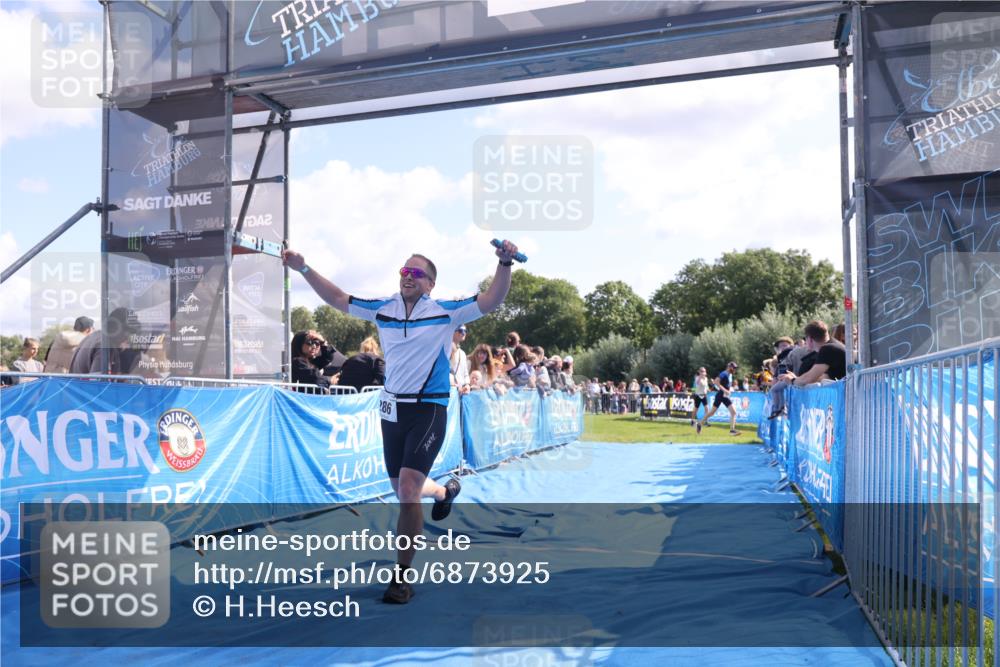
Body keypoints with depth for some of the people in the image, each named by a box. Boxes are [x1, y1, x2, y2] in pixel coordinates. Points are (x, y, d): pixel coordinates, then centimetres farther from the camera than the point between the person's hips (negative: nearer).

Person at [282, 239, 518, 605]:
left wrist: (505, 263, -27)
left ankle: (403, 575, -3)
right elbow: (338, 299, 14)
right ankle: (444, 491, 52)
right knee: (405, 492, 15)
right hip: (392, 408, 5)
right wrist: (304, 269, 8)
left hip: (428, 410, -5)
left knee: (408, 489, -17)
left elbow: (491, 300, -13)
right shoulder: (383, 308, 6)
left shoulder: (445, 311, -5)